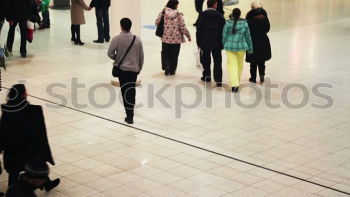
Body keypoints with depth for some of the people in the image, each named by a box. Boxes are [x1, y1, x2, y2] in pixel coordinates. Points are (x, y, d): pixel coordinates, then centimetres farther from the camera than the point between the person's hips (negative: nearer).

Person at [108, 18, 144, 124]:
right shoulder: (137, 39, -3)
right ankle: (130, 113, 26)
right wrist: (140, 67, 17)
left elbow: (110, 53, -9)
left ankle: (129, 115, -6)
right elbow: (141, 56, 3)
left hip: (122, 68, -2)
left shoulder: (116, 39, -11)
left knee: (125, 91, 0)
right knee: (132, 90, 15)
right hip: (134, 69, 3)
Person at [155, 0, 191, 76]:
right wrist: (188, 35, 4)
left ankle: (167, 68, 0)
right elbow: (182, 27, -9)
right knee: (174, 55, 13)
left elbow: (157, 22, -4)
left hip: (165, 38, 1)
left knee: (166, 54, 15)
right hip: (176, 39, -1)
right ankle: (172, 70, 17)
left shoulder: (163, 13, -4)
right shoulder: (178, 14, -8)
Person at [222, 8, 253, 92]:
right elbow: (248, 36, 3)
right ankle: (237, 82, 31)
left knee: (232, 65, 0)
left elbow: (224, 36, -1)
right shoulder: (244, 23, -5)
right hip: (241, 47, 1)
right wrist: (250, 48, 13)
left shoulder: (228, 23, -8)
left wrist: (223, 45, 16)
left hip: (229, 47, -1)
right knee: (240, 64, 18)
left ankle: (234, 85, -11)